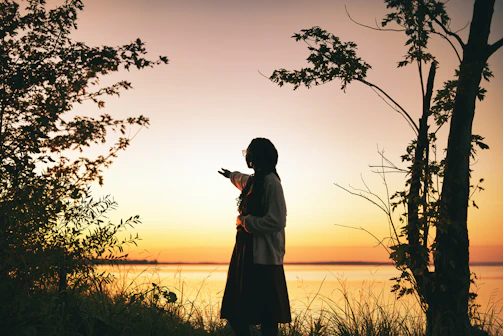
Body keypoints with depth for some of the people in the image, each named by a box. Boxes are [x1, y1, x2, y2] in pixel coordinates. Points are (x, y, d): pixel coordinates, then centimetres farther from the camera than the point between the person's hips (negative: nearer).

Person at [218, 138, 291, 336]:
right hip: (246, 252, 9)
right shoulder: (253, 180, 16)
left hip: (262, 256, -9)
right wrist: (230, 175, 64)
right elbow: (243, 180, 44)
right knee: (235, 313, 10)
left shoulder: (271, 182, -12)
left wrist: (245, 221, -11)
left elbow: (276, 222, -21)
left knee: (266, 318, -7)